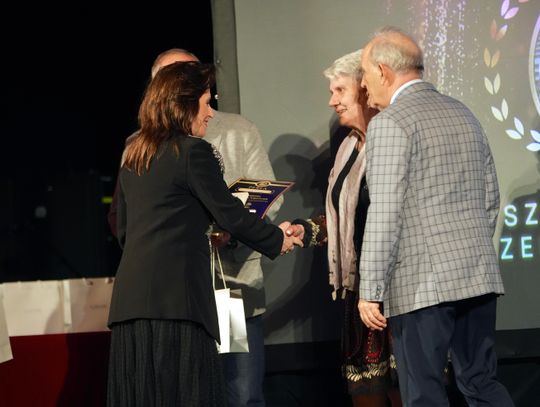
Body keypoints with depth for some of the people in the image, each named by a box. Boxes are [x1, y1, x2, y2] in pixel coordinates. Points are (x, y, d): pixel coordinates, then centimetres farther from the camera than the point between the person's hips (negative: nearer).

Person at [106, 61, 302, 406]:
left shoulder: (133, 155, 17)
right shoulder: (193, 151, -5)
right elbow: (230, 213, -4)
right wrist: (277, 239, 12)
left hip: (130, 298, 7)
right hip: (175, 297, -7)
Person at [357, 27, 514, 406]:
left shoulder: (390, 123, -9)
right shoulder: (463, 114, 14)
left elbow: (386, 213, -14)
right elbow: (490, 197, 18)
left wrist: (371, 291, -12)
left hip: (422, 281, -7)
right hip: (479, 274, 7)